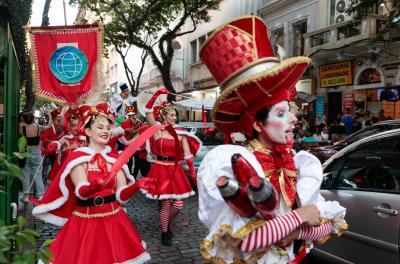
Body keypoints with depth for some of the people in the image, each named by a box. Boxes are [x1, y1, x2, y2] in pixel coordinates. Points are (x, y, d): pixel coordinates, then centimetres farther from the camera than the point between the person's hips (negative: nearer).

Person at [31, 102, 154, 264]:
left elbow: (121, 195, -1)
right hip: (85, 222, -3)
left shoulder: (114, 159, 7)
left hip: (114, 221, 4)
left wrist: (137, 185, -20)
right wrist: (95, 186, -41)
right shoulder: (76, 158, -4)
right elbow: (82, 193, -19)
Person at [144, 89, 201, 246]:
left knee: (178, 205, 5)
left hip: (176, 170, 4)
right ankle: (164, 233, 25)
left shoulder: (180, 132, 3)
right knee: (166, 204, 2)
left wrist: (193, 173, 0)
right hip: (161, 169, -3)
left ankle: (167, 224, 36)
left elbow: (188, 155, 3)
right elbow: (148, 111, -16)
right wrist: (156, 94, -21)